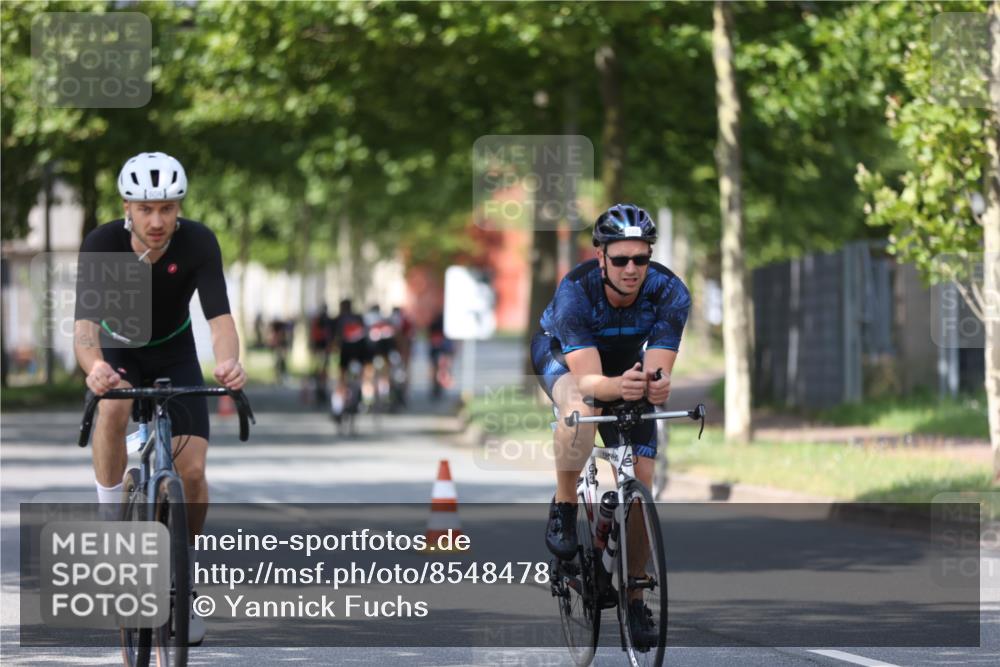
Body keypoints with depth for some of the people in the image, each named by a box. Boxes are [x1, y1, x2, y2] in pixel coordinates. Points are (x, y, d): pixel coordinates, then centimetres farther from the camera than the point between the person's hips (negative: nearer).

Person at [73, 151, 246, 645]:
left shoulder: (198, 242, -27)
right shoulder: (102, 244, -30)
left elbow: (219, 315, -36)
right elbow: (85, 321, -40)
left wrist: (228, 362, -59)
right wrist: (93, 365, -63)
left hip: (175, 353, 1)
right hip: (118, 348, -1)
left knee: (192, 471, -12)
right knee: (113, 409, -36)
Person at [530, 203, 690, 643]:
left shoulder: (670, 293, -31)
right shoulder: (576, 290, -37)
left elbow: (658, 369, -36)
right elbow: (588, 379, -43)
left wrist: (655, 387, -60)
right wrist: (617, 386, -65)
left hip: (625, 362, 3)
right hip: (560, 353, -3)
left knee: (639, 482, -5)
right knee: (580, 410, -39)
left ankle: (634, 595, 8)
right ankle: (563, 508, -16)